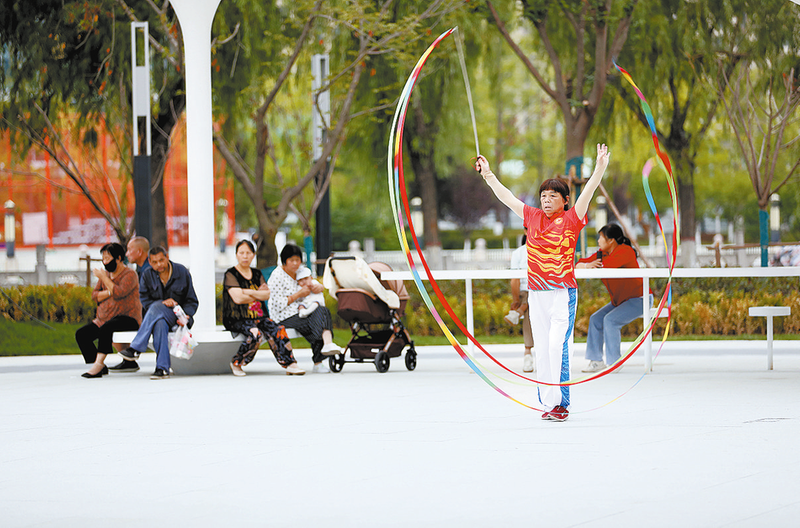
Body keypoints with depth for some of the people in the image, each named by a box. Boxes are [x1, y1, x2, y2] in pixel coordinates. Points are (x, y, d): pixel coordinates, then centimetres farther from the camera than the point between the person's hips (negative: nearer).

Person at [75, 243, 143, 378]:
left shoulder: (129, 274, -5)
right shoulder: (106, 274, 17)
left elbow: (119, 293, -22)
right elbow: (94, 296, 8)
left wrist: (103, 277, -13)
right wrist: (109, 292, -11)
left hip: (127, 318, -8)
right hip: (104, 319, 8)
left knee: (105, 329, -37)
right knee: (81, 334, -11)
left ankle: (99, 364, -33)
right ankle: (100, 367, -13)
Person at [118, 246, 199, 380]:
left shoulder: (182, 272, 1)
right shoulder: (147, 275, 4)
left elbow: (192, 301, 4)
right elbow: (145, 302, 1)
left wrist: (186, 316, -16)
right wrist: (163, 302, -18)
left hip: (178, 318, -2)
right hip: (158, 315, 2)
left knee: (156, 308, -34)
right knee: (160, 324, -37)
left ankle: (135, 349, -40)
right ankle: (162, 368, -41)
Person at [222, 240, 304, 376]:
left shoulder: (257, 274, 17)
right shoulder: (231, 274, 0)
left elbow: (267, 295, 3)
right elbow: (238, 298, -15)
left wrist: (248, 292, -10)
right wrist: (258, 294, -1)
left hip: (258, 317, 5)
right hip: (237, 319, -5)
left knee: (277, 330, -22)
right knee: (255, 334, -34)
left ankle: (290, 365, -22)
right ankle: (236, 363, -14)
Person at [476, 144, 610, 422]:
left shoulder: (571, 219, -1)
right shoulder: (533, 217, 11)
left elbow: (587, 193, -13)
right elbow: (506, 197, 19)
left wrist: (599, 169, -26)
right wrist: (488, 174, 20)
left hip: (563, 292, -5)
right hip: (537, 294, 5)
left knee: (557, 347, -13)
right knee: (542, 351, 5)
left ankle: (561, 402, -11)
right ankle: (548, 404, 8)